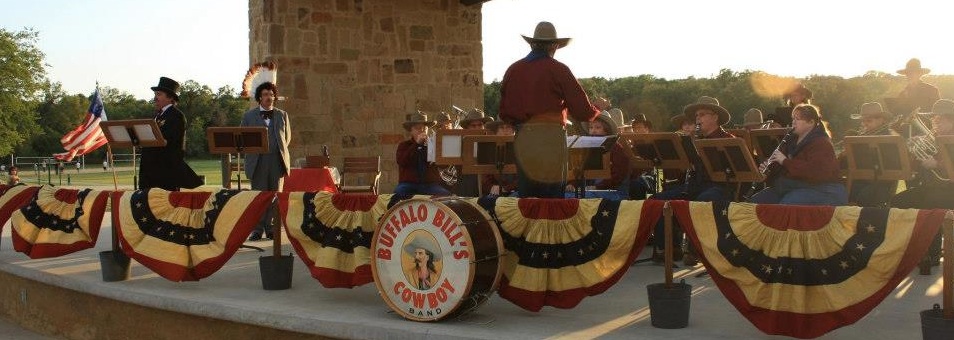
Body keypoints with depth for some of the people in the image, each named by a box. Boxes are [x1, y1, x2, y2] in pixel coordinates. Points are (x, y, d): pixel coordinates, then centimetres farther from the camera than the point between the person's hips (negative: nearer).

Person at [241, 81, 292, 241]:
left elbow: (287, 137, 19)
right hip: (258, 160, -1)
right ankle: (257, 229, 2)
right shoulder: (249, 116, 10)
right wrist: (252, 152, 1)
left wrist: (280, 150, 8)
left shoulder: (282, 115, 14)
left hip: (278, 160, 1)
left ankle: (271, 228, 9)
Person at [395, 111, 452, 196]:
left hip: (430, 184, 1)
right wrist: (417, 144, -12)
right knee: (398, 193, -34)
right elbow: (401, 162, -9)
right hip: (408, 184, -1)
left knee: (446, 195, -28)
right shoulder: (404, 145, 12)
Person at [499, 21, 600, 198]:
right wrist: (597, 111, 17)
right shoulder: (558, 70, -4)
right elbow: (583, 111, -4)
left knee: (525, 198, 9)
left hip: (522, 139, 4)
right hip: (551, 137, -4)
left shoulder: (514, 70, 7)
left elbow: (504, 114, 11)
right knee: (553, 196, 2)